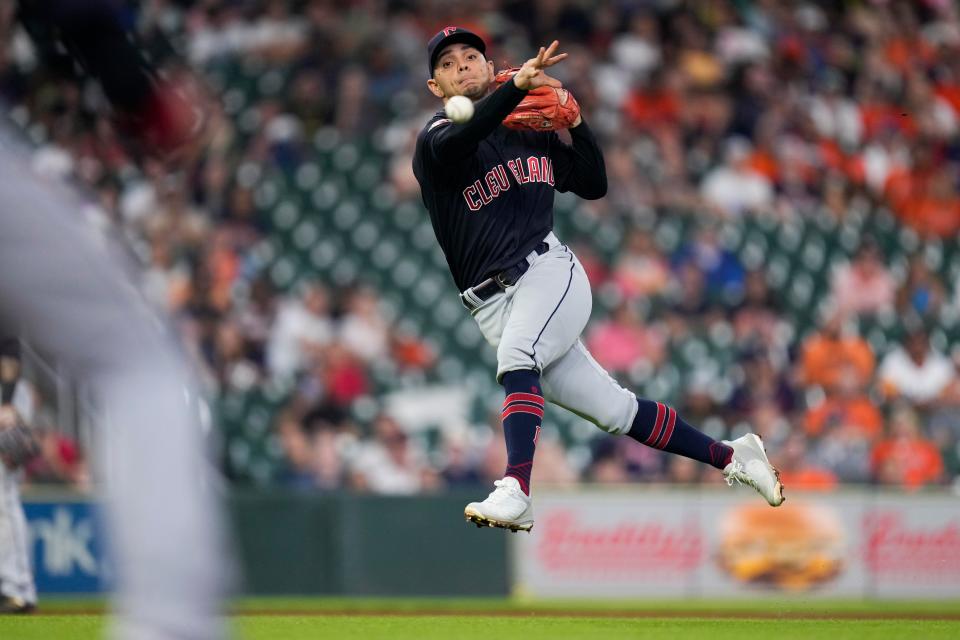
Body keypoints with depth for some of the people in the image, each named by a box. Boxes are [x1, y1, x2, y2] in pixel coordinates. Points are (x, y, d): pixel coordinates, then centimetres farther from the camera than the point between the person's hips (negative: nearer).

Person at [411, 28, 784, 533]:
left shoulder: (531, 132, 17)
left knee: (516, 355, -32)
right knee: (613, 409, -1)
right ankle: (731, 458, 12)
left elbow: (595, 185, 20)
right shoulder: (435, 137, 4)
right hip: (492, 301, 0)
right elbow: (453, 144, -22)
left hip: (549, 271, 0)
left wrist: (574, 120, 3)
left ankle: (516, 493, -47)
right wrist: (518, 86, -35)